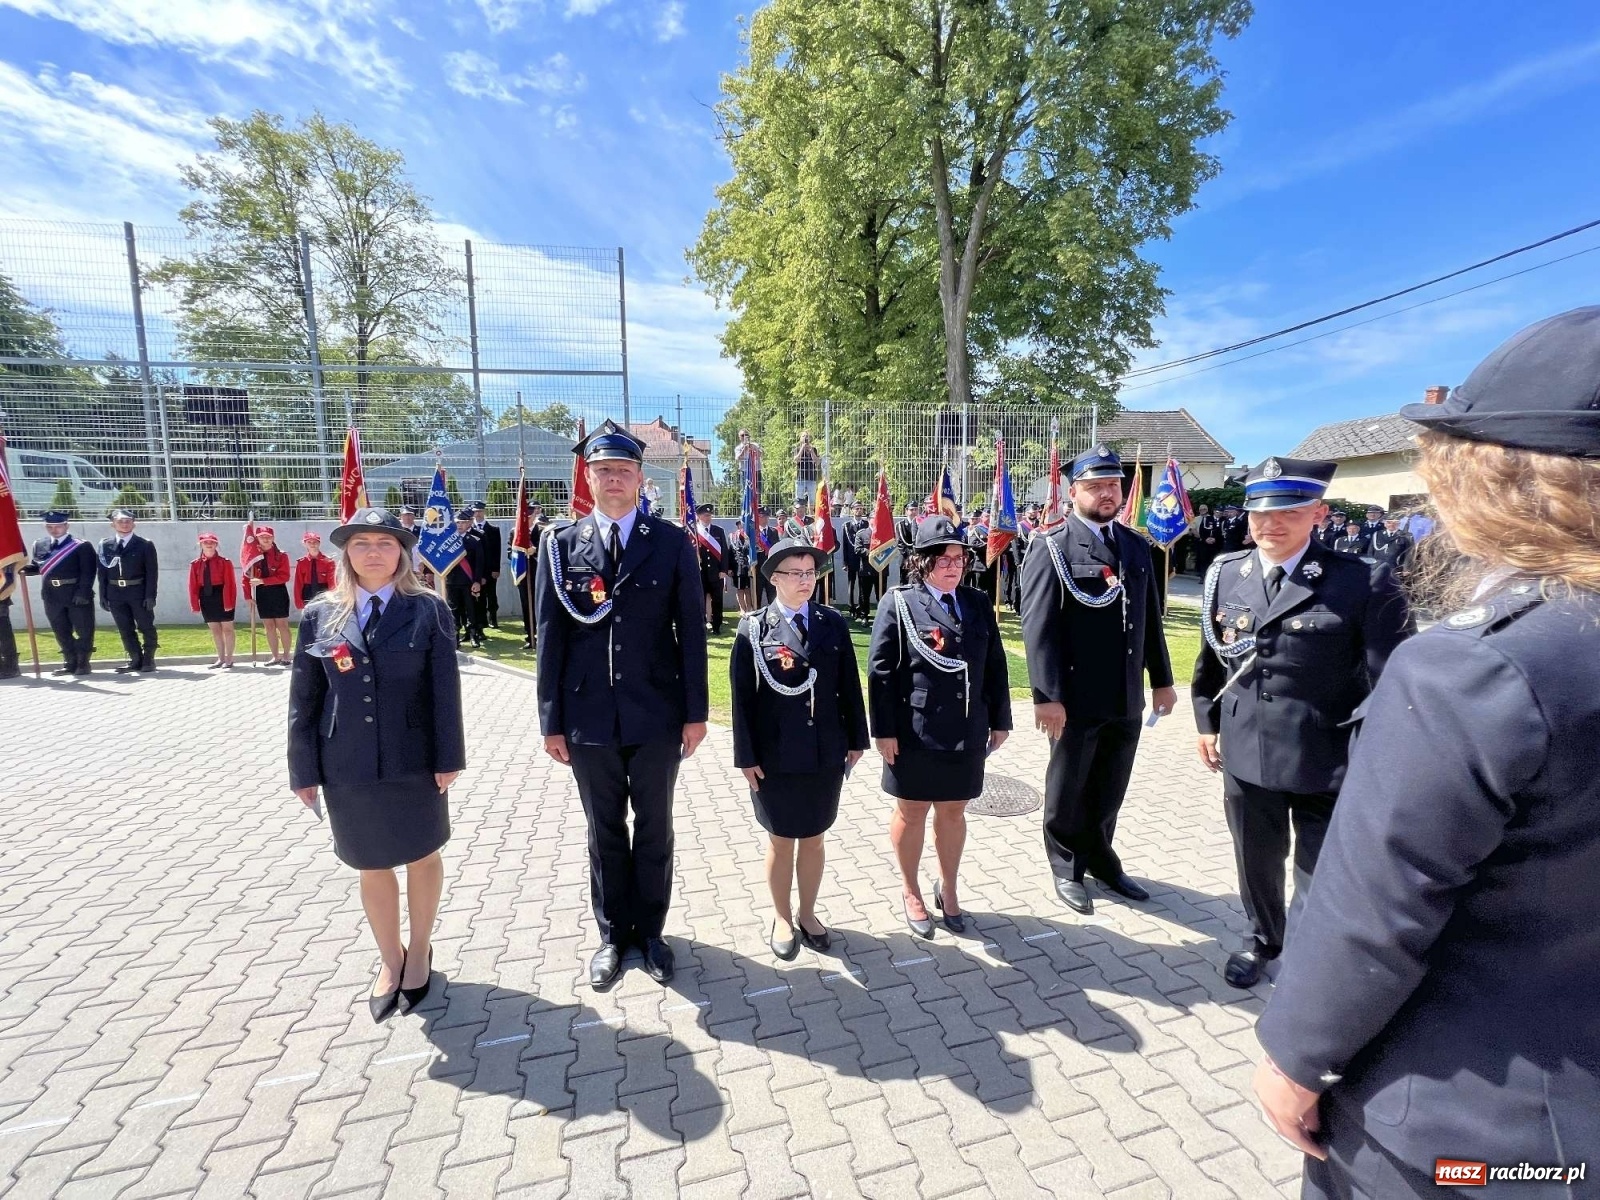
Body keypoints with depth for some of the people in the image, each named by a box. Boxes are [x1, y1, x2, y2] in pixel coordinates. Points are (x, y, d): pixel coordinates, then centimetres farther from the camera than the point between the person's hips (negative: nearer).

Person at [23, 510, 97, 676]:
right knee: (61, 632, 11)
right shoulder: (39, 545, 12)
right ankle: (70, 663, 20)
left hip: (77, 595, -6)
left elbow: (88, 572, -12)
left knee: (84, 630, 1)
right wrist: (23, 568, -7)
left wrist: (83, 593, -20)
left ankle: (83, 663, 10)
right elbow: (36, 566, 17)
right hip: (52, 596, 6)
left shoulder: (81, 546, -6)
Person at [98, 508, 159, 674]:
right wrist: (103, 595, 1)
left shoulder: (145, 544, -1)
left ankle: (148, 660, 13)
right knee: (125, 630, 7)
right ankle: (136, 660, 15)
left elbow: (152, 571, -5)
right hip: (116, 593, 3)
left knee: (146, 627, 2)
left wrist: (150, 595, -12)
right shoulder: (105, 545, 8)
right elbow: (102, 571, 7)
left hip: (138, 592, -3)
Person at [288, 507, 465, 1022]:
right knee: (371, 866, 15)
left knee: (422, 856, 13)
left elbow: (445, 689, -7)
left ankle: (420, 951, 36)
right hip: (348, 767, 2)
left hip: (414, 762, -2)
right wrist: (304, 769, 2)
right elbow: (304, 699, 3)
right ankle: (391, 958, 36)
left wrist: (448, 757, -10)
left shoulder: (428, 610, -6)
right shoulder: (319, 615, 1)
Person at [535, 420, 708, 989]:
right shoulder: (560, 545, 0)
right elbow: (550, 637, 0)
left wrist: (695, 711, -4)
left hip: (657, 714, 0)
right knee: (604, 832, 16)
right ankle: (613, 934, 36)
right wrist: (551, 720, -1)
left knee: (654, 830, 15)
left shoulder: (673, 542, -2)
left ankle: (650, 930, 35)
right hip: (589, 717, 1)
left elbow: (691, 631, -3)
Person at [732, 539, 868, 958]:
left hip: (827, 754, 2)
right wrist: (746, 757, -8)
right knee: (781, 841, 13)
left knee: (814, 839, 16)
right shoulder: (754, 628, -5)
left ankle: (807, 913, 37)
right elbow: (742, 696, -6)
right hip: (775, 758, -2)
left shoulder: (834, 623, 2)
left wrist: (855, 739, 5)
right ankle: (782, 918, 34)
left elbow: (850, 685, 5)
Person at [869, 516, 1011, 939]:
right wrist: (884, 730, -13)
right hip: (915, 732, -4)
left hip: (968, 732, 4)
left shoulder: (978, 603, 5)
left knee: (953, 811, 18)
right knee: (911, 812, 12)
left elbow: (995, 665, 9)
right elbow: (880, 670, -10)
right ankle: (911, 891, 33)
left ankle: (948, 888, 38)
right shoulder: (899, 603, -7)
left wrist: (1000, 720, 9)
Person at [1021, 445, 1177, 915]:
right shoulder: (1052, 548, -9)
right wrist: (1047, 695, -20)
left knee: (1110, 791, 18)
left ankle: (1100, 858, 40)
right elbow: (1039, 627, -15)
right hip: (1076, 699, -5)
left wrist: (1161, 679, 13)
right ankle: (1067, 868, 32)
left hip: (1127, 697, 5)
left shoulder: (1136, 547, 9)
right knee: (1068, 790, 13)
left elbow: (1150, 619, 14)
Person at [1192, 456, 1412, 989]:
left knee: (1320, 876, 12)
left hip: (1328, 763, -4)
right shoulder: (1225, 576, 1)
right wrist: (1207, 722, 11)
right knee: (1255, 861, 21)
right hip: (1245, 753, 4)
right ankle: (1263, 937, 47)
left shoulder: (1364, 583, -13)